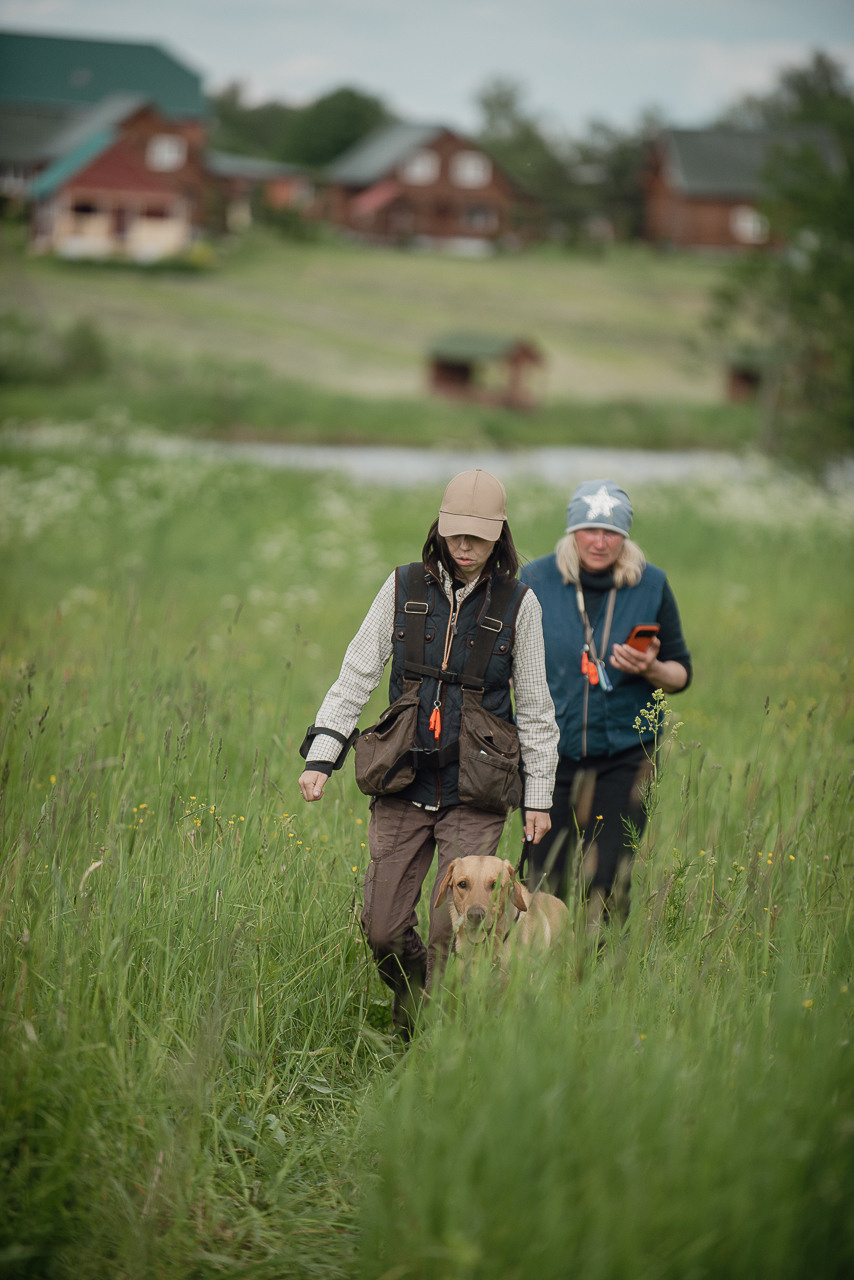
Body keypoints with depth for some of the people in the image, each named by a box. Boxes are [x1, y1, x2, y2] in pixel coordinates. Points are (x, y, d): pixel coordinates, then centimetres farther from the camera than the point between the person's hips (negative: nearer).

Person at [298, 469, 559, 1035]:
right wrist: (320, 756, -3)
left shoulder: (517, 603, 1)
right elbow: (356, 676, 5)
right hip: (404, 783, 2)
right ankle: (409, 1027, 28)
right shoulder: (404, 587, 4)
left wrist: (539, 796, 5)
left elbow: (534, 707, 6)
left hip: (474, 793, -2)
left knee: (451, 931, -8)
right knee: (383, 927, 0)